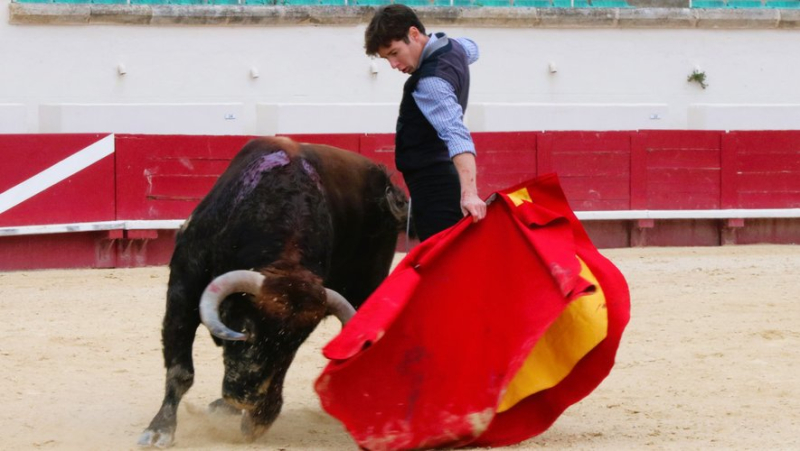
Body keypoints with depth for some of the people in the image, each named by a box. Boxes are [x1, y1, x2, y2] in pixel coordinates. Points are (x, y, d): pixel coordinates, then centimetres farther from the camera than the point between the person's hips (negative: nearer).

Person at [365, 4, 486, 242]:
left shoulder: (431, 81, -23)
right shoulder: (453, 45, 7)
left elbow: (455, 133, -36)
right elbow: (471, 50, 33)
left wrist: (469, 192, -48)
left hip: (433, 188, -10)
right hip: (443, 180, 10)